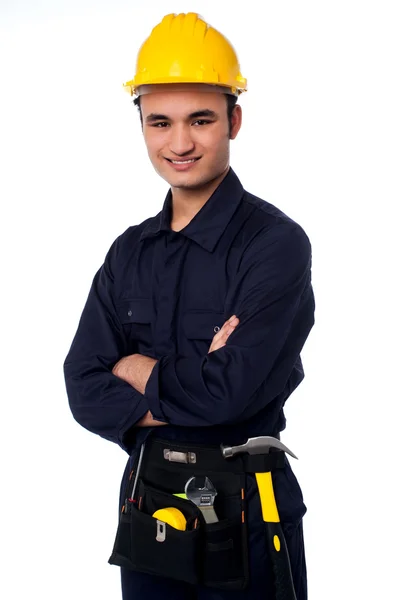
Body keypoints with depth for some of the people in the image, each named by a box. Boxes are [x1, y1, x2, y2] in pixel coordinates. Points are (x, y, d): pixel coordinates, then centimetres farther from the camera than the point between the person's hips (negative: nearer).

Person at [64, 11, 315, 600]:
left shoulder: (276, 242, -14)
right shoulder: (131, 252, 6)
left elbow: (231, 391, -23)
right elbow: (84, 390, -2)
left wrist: (138, 372, -7)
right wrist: (184, 386, -17)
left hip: (245, 518, -5)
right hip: (147, 506, 5)